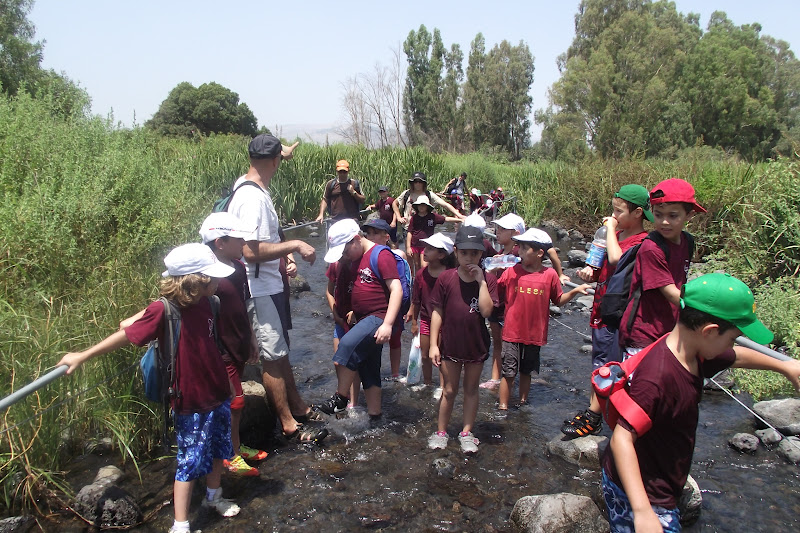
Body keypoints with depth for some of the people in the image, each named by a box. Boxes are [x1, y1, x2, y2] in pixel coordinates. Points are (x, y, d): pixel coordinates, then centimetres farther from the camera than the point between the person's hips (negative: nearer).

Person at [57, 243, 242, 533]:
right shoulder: (164, 311, -24)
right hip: (191, 403, -7)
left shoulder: (204, 303, -4)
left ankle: (213, 496, 47)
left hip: (218, 393, 7)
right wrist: (83, 355, -8)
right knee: (190, 461, 4)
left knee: (218, 448, 23)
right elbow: (127, 334, -14)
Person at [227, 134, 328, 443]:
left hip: (270, 284, 11)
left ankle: (297, 406, 33)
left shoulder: (246, 184, 6)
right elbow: (252, 251, -31)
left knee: (280, 350, 19)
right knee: (273, 356, 0)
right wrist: (295, 245, -25)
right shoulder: (253, 198, -25)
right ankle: (289, 425, 12)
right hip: (260, 289, -11)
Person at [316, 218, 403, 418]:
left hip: (379, 318, -10)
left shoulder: (381, 255, -11)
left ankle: (341, 398, -16)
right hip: (364, 320, 10)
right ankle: (374, 415, 21)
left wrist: (387, 323, -24)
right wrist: (353, 310, 15)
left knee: (347, 344, -29)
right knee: (368, 371, 12)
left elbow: (396, 289, -18)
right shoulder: (355, 260, 16)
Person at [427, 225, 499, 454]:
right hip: (450, 345, -1)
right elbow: (437, 313, -6)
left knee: (471, 389, 16)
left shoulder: (488, 279, -8)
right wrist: (433, 344, -7)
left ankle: (467, 433, 30)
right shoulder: (446, 278, -10)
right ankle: (441, 431, 29)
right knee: (449, 391, 13)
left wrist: (481, 281, -22)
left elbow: (486, 311, -21)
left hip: (476, 345, 1)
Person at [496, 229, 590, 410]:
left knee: (526, 372, 18)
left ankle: (523, 402, 35)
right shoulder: (512, 272, -5)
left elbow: (558, 300, 7)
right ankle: (503, 407, 16)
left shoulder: (550, 275, -3)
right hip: (512, 333, -1)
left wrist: (575, 291, -6)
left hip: (535, 334, 1)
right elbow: (495, 293, -3)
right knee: (509, 373, 3)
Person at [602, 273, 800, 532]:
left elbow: (737, 357, 19)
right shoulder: (657, 377, -33)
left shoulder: (692, 353, -3)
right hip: (643, 495, -9)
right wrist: (643, 511, -42)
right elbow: (622, 438, -36)